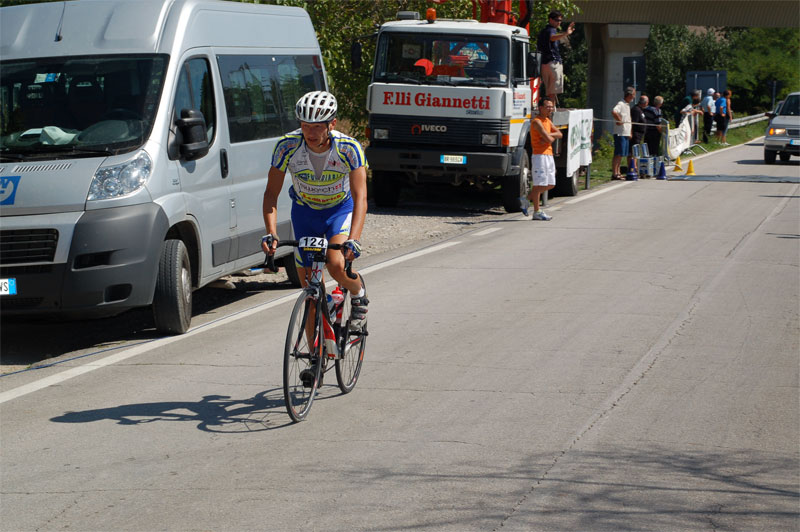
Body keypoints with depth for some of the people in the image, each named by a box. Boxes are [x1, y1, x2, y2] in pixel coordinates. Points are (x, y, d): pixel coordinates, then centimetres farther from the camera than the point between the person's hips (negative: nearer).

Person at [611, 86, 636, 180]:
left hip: (626, 134, 9)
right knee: (618, 154, -8)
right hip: (620, 133, -9)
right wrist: (620, 120, -21)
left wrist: (630, 133, 19)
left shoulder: (627, 105, 18)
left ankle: (617, 173, 15)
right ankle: (614, 174, -7)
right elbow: (614, 112, -33)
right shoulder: (621, 104, -12)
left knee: (621, 154, 11)